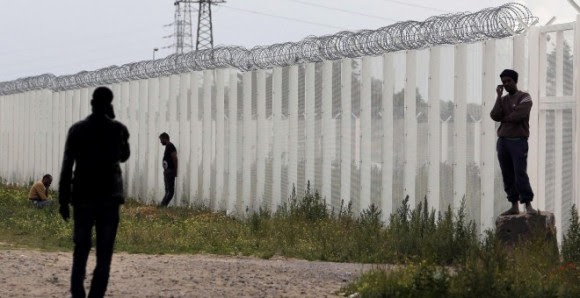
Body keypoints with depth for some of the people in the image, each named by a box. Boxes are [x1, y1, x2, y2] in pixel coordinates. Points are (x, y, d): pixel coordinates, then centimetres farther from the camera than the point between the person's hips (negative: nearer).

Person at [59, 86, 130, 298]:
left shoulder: (77, 129, 0)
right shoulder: (118, 129, 0)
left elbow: (67, 167, -3)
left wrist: (63, 201, 2)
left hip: (83, 197, 1)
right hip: (109, 197, -1)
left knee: (80, 250, 13)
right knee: (104, 254, 1)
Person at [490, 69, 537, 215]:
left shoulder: (525, 98, 0)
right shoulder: (503, 99, 16)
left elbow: (517, 116, -15)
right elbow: (495, 116, -1)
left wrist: (503, 118, 2)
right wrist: (499, 96, -3)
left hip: (518, 141, -6)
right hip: (503, 141, 6)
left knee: (520, 173, -13)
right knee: (508, 175, 3)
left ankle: (528, 205, -10)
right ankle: (514, 206, 5)